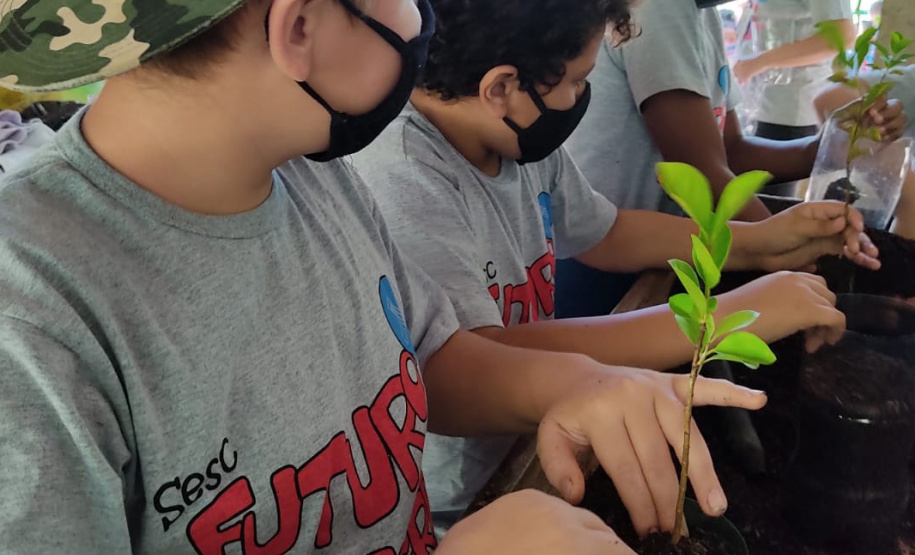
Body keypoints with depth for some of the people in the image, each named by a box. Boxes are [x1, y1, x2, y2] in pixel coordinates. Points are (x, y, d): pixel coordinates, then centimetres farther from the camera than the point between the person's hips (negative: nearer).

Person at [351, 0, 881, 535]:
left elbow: (605, 234, 14)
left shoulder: (522, 140, -2)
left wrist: (760, 242, 3)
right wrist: (726, 317, -30)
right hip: (455, 508, -7)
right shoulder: (397, 180, -27)